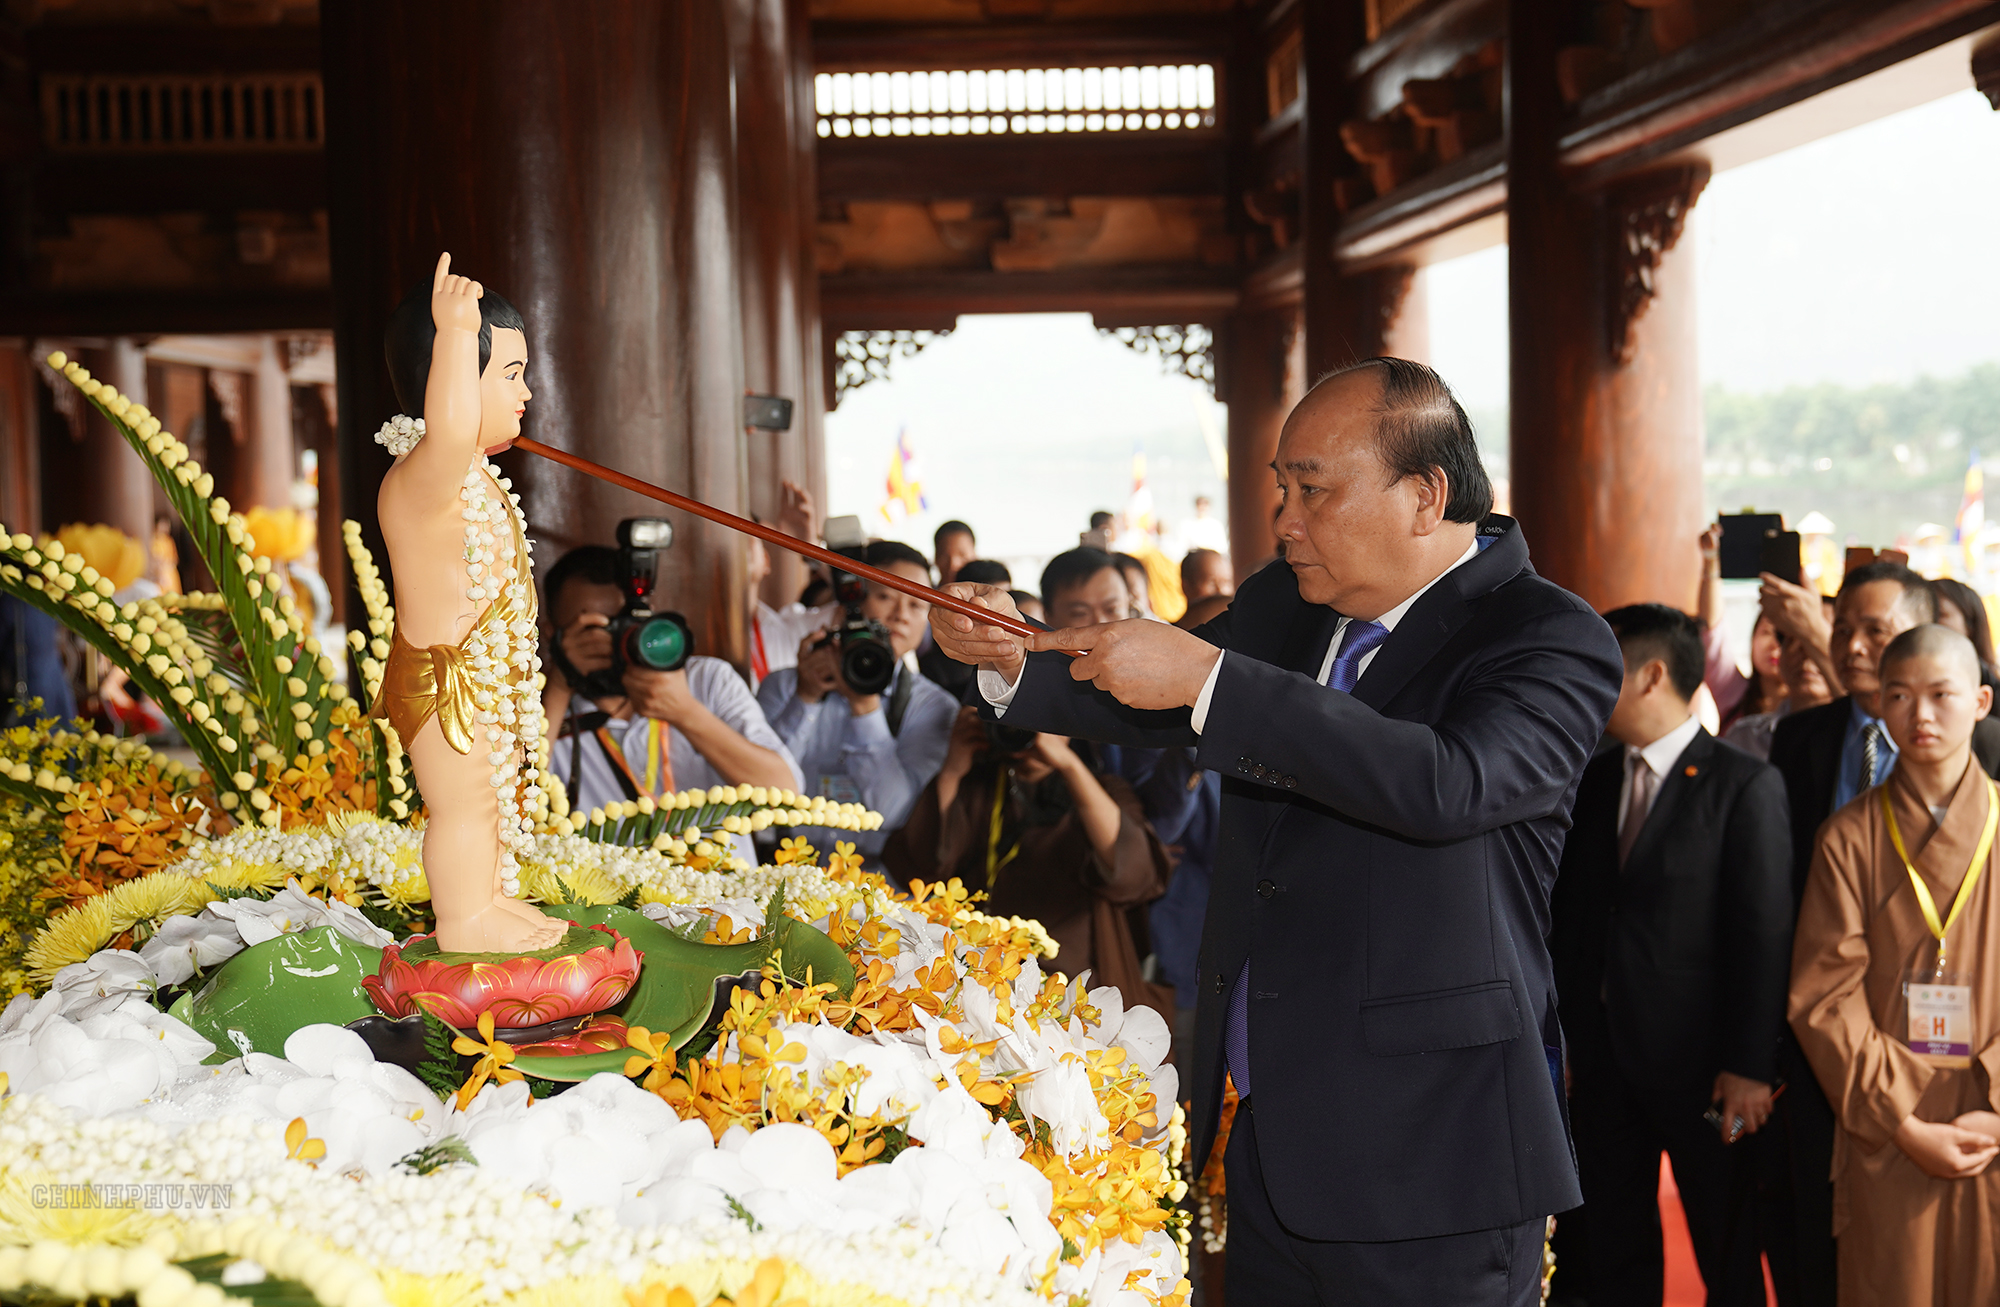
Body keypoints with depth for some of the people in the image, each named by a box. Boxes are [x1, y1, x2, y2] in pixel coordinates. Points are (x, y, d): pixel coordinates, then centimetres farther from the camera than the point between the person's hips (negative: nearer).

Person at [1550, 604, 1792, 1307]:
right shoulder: (1593, 779, 9)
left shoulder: (1746, 785, -9)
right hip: (1603, 1057, 5)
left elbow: (1765, 934, -11)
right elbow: (1570, 915, 10)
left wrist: (1750, 1066, -13)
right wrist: (1559, 1034, 6)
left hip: (1699, 1064, -5)